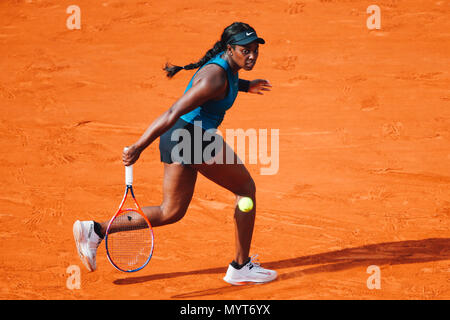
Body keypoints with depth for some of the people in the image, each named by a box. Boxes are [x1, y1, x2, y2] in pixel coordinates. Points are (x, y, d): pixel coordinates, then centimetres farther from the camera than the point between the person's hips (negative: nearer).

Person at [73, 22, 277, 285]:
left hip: (175, 138, 10)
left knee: (171, 212, 15)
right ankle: (241, 267, 13)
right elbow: (173, 113, -27)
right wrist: (139, 147, -28)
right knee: (246, 188, 9)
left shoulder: (226, 63, 7)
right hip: (196, 137, -10)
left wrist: (246, 85, 24)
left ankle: (96, 230, 8)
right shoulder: (215, 78, -22)